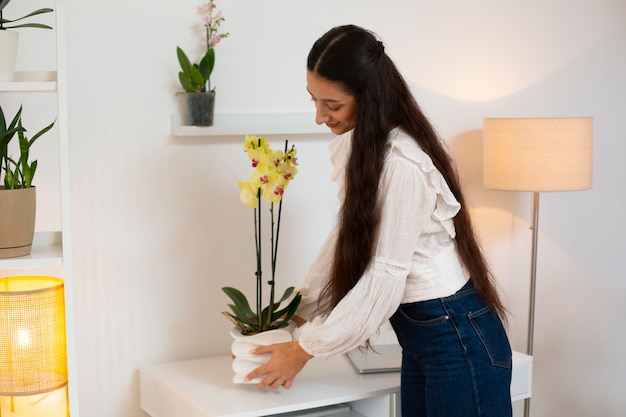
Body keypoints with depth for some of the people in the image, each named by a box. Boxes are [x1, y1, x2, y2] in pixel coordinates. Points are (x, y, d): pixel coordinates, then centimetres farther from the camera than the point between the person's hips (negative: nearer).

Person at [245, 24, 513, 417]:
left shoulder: (404, 164, -24)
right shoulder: (358, 145, 4)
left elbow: (384, 279, -22)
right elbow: (345, 237, 9)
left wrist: (305, 349, -14)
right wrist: (295, 313, 8)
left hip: (458, 338, -8)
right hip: (418, 333, 9)